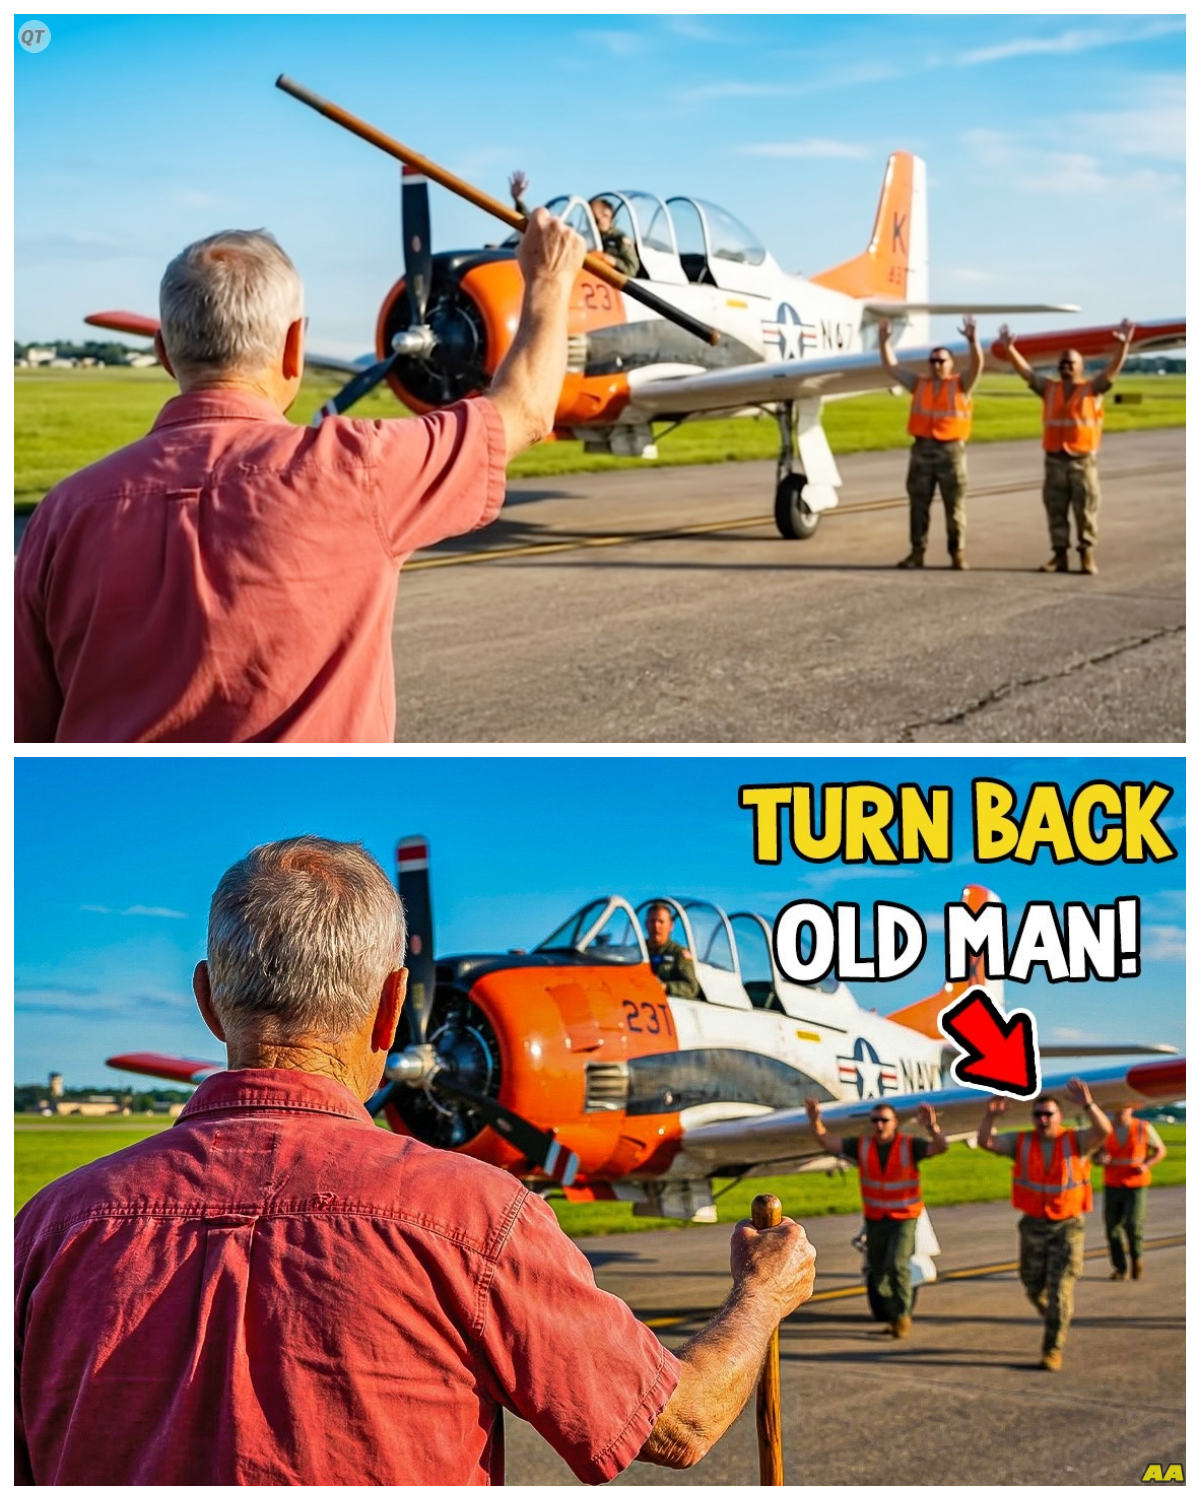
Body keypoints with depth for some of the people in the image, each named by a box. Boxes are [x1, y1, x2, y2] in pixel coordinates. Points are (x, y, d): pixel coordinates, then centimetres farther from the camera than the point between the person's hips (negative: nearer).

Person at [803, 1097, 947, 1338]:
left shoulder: (910, 1145, -14)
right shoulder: (861, 1146, -6)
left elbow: (940, 1147, -29)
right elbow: (826, 1142, -8)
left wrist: (932, 1126, -49)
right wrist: (815, 1120, -27)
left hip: (904, 1219, -4)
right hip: (875, 1219, 4)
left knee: (897, 1265, -22)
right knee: (877, 1274, 10)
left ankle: (903, 1314, -3)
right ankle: (892, 1318, 29)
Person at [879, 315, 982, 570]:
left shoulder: (960, 385, 4)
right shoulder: (919, 384, 12)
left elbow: (977, 365, -12)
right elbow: (891, 367, 12)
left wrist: (973, 340, -28)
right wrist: (884, 340, 1)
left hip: (951, 451, -3)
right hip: (922, 450, 3)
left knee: (955, 506, 1)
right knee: (918, 505, 5)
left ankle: (958, 553, 6)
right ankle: (917, 552, 10)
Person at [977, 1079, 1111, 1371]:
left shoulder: (1075, 1141, -7)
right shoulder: (1021, 1142, -1)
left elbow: (1103, 1130, -25)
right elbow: (986, 1141, -12)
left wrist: (1087, 1104, -42)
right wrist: (991, 1115, -30)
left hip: (1068, 1226, -3)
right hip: (1034, 1225, 3)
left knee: (1060, 1289, -6)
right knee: (1034, 1287, 12)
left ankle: (1053, 1349, 2)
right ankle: (1054, 1319, 43)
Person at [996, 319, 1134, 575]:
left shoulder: (1092, 390, 2)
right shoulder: (1049, 389, 10)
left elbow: (1112, 371, -10)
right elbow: (1025, 370, 5)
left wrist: (1123, 345, -24)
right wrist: (1009, 348, -7)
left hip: (1083, 460, -3)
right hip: (1055, 460, 3)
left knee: (1086, 510, -1)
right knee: (1055, 510, 6)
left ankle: (1087, 556, 5)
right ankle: (1059, 556, 13)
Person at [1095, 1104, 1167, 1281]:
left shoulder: (1143, 1128, -6)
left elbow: (1160, 1150, 5)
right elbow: (1097, 1155, 9)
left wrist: (1147, 1165, -13)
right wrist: (1101, 1159, -16)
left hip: (1136, 1186, -2)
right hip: (1112, 1186, 2)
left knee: (1133, 1225, -17)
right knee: (1112, 1228, 1)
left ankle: (1135, 1256, 13)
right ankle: (1120, 1268, 18)